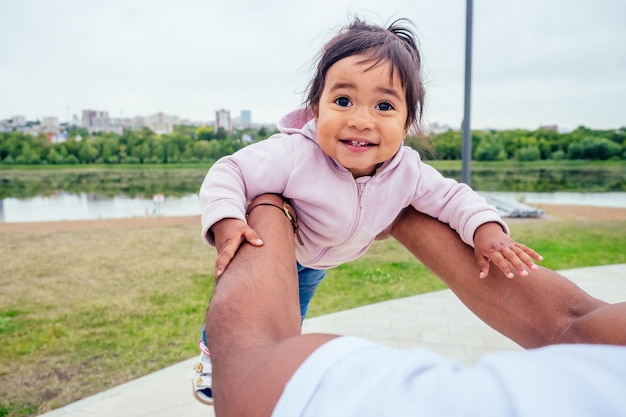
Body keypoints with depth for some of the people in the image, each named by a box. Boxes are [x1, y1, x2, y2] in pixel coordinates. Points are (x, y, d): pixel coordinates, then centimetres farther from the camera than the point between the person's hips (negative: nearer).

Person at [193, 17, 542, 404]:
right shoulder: (293, 156, -45)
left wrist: (486, 230, -34)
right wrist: (226, 223, -54)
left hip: (316, 263, 5)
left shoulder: (408, 172, -31)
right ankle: (213, 351, 44)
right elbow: (228, 174, -36)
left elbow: (452, 197, -16)